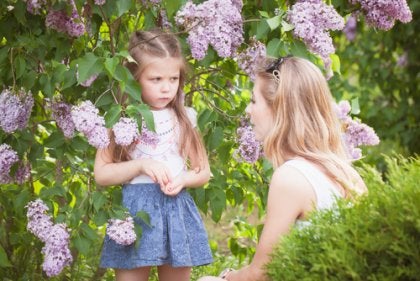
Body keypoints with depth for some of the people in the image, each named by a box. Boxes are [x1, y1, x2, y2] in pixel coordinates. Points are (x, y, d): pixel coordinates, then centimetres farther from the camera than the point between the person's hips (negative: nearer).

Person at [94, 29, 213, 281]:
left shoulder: (185, 118, 5)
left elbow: (203, 172, 11)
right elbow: (101, 173, -3)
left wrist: (183, 179, -10)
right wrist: (141, 165, -15)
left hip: (177, 211, 2)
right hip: (135, 211, -2)